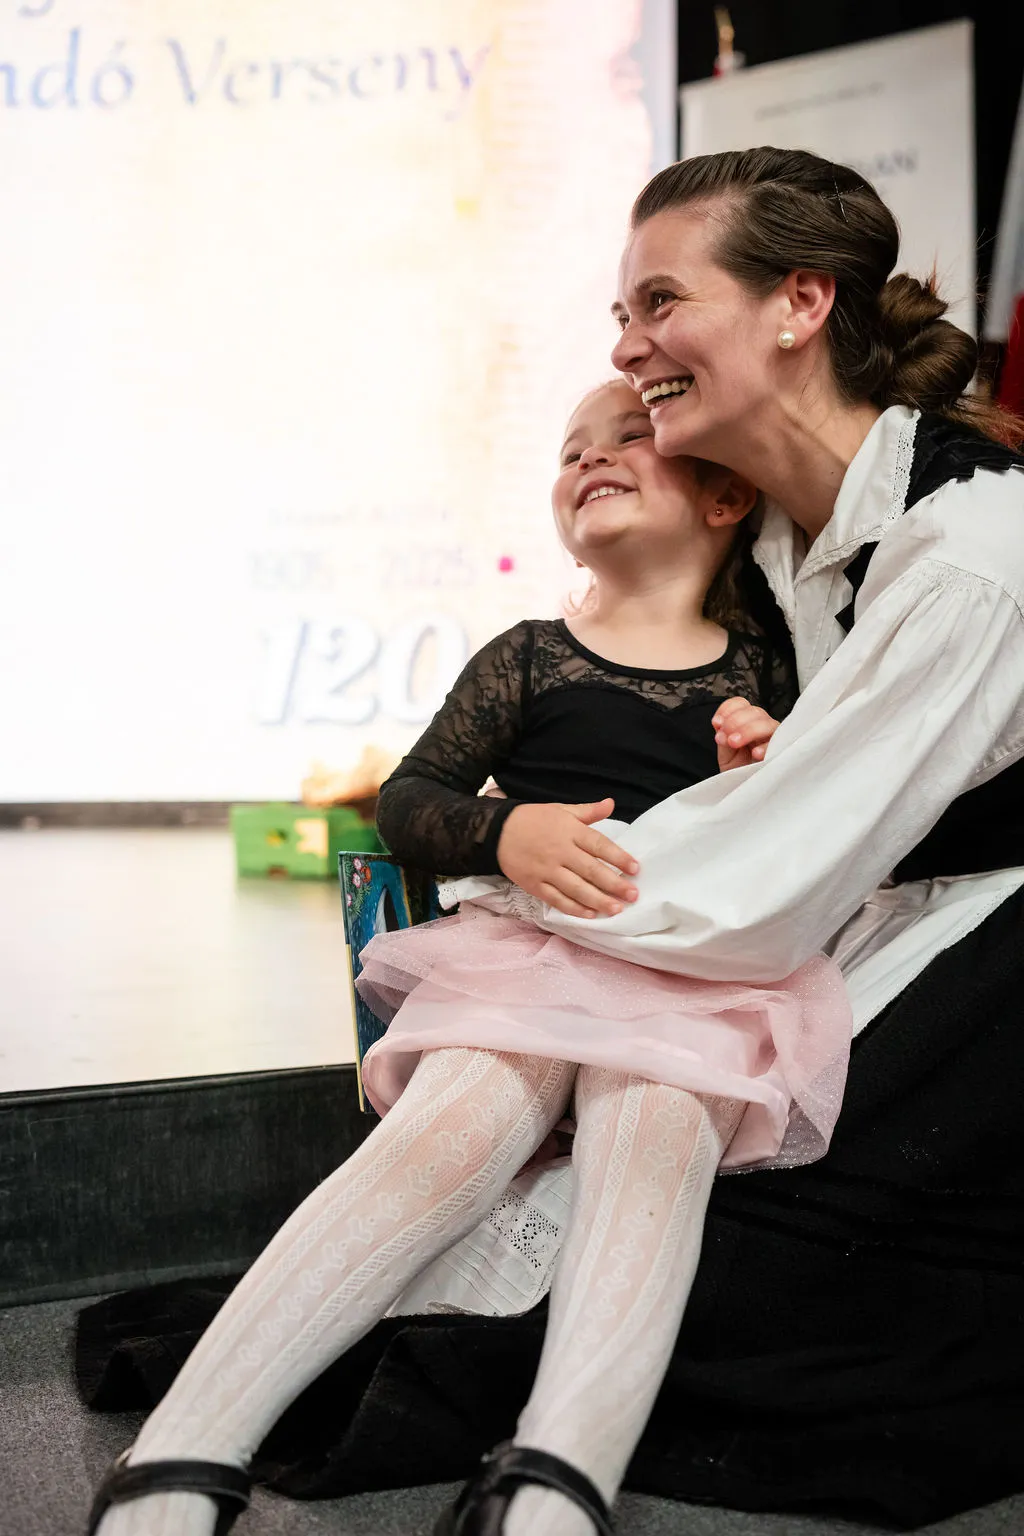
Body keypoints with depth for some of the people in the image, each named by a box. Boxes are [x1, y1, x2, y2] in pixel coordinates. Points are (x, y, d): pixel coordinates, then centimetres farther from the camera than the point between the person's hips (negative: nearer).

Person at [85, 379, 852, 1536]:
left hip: (694, 973, 1)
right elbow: (406, 801, 10)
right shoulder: (528, 657, 15)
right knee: (448, 1132, -29)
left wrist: (760, 788, -1)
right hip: (525, 949, -1)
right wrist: (506, 831, -12)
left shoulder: (761, 678, 16)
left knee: (656, 1147, -32)